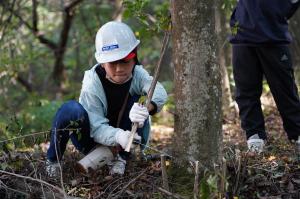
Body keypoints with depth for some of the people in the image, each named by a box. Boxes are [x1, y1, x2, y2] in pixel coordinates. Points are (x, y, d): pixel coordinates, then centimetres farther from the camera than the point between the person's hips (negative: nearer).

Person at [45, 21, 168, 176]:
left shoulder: (138, 74, -16)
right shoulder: (92, 84, -25)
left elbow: (159, 92, -35)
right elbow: (97, 128, -31)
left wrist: (146, 107, -59)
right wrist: (119, 136, -53)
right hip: (92, 139, -3)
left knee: (137, 102, -26)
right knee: (71, 110, -34)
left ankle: (122, 158, -8)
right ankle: (52, 160, -10)